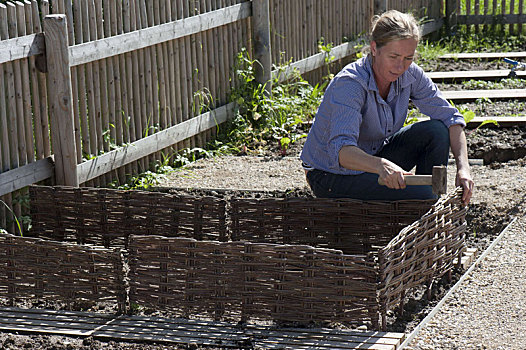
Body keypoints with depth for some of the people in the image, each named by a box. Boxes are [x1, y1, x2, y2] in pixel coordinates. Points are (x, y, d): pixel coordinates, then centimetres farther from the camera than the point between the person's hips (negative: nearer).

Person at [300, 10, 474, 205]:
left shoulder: (409, 75, -10)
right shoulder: (349, 83, -30)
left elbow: (450, 117, -6)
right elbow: (341, 150, -42)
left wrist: (463, 167, -22)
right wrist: (381, 165, -61)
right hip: (331, 176, -7)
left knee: (436, 130, -13)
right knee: (421, 197, -27)